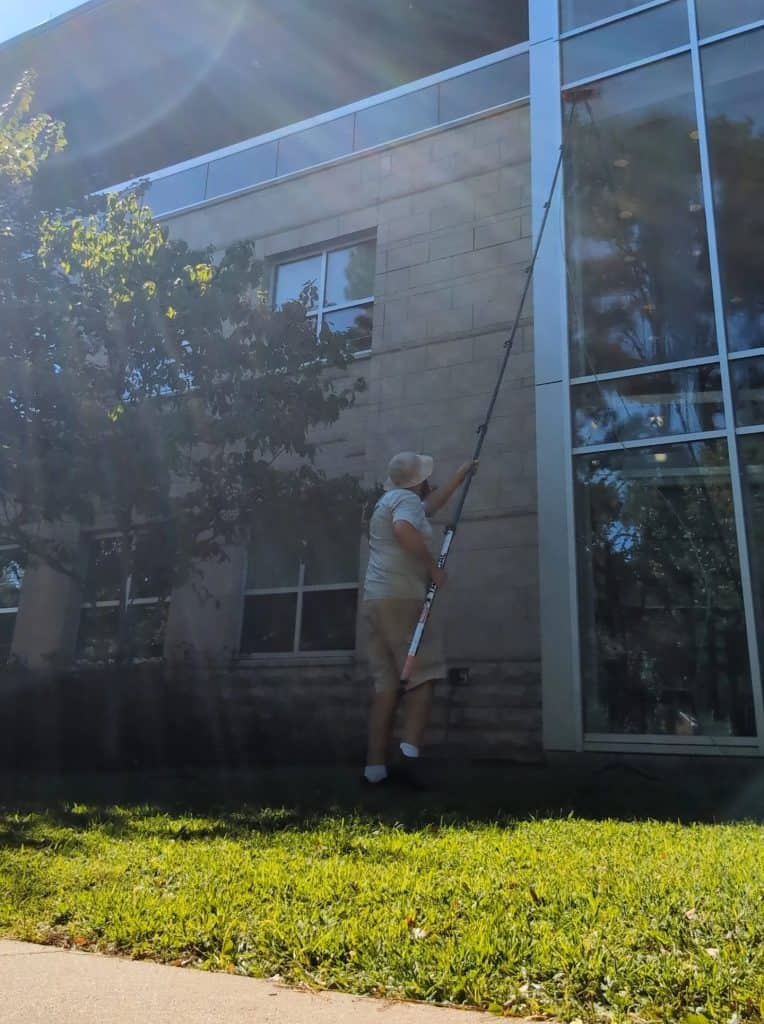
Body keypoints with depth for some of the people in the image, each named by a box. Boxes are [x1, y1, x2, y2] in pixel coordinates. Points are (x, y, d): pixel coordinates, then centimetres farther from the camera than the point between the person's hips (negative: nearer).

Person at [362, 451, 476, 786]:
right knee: (423, 674, -4)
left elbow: (432, 503, 43)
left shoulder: (388, 501, 27)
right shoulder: (407, 499, -4)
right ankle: (410, 751, -17)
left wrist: (461, 475, 49)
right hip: (402, 597, -9)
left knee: (386, 684, 6)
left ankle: (375, 767, 3)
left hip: (374, 600, 9)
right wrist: (433, 567, -17)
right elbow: (404, 529, -27)